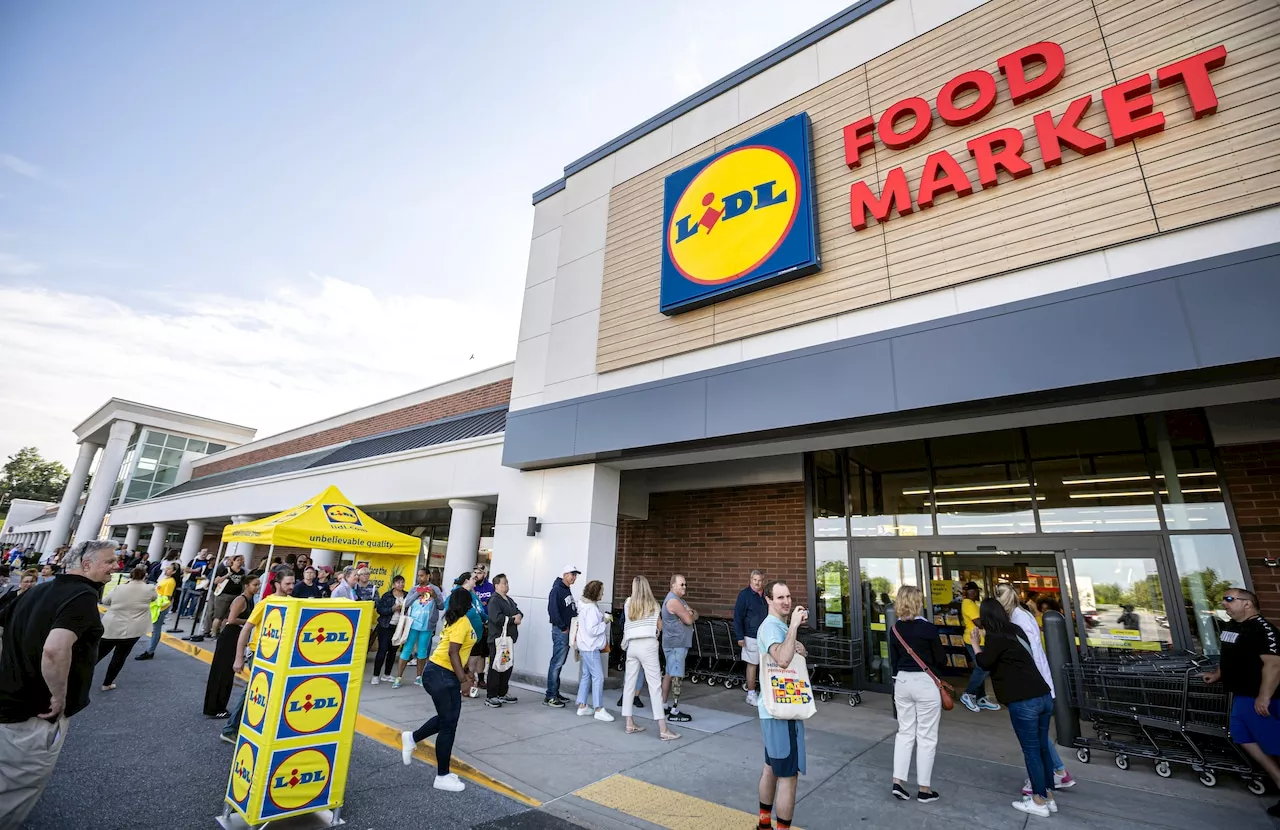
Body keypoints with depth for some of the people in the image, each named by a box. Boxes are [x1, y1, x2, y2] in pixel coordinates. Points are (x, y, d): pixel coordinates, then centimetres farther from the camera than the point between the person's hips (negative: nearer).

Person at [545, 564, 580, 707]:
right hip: (560, 631, -9)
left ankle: (555, 693, 22)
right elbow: (552, 610, -22)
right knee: (557, 663, -6)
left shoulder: (568, 590, 15)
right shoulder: (557, 589, -13)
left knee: (559, 663, 14)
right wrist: (563, 627, -17)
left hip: (568, 630, 9)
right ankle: (550, 697, 1)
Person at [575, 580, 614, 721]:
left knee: (586, 676, 14)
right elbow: (592, 630, -25)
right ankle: (599, 709, -2)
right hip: (590, 647, -10)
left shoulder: (587, 606, 11)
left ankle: (582, 706, 20)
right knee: (598, 677, -7)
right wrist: (604, 623, -14)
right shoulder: (591, 608, -21)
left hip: (587, 647, 10)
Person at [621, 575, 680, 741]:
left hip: (632, 645, 4)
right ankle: (663, 730, -4)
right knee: (655, 685, -4)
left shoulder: (628, 603, 8)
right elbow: (660, 626, 12)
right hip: (648, 645, -3)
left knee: (629, 683, 12)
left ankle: (630, 724, 17)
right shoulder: (653, 604, 4)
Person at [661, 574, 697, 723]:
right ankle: (674, 712, -2)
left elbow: (696, 615, 11)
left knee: (670, 674, 15)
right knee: (677, 677, -7)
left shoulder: (679, 600, 16)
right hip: (676, 645, -10)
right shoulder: (673, 600, -18)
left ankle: (663, 705, 23)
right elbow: (689, 620, -21)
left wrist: (690, 614, -10)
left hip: (677, 644, 10)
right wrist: (690, 614, -1)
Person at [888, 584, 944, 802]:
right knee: (926, 736, 8)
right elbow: (941, 661, -6)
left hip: (902, 682, 5)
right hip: (925, 683, -4)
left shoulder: (895, 629, 1)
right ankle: (924, 789, 17)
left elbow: (893, 661, 7)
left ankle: (898, 782, 12)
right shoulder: (928, 628, -14)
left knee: (905, 732, 15)